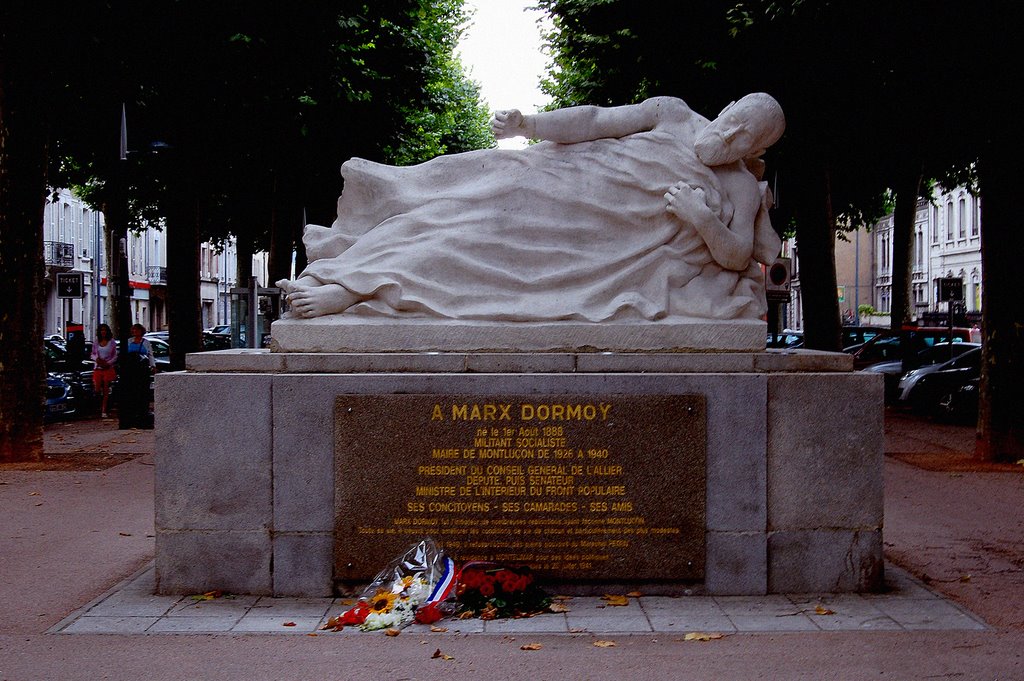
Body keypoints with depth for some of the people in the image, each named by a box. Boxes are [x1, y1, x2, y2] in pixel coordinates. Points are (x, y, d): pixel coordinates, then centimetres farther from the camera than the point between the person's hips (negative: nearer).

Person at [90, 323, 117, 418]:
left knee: (106, 390, -2)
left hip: (108, 368, -2)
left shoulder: (111, 342, 2)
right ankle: (100, 405, 24)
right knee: (97, 390, -3)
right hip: (98, 368, 2)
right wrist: (96, 359, -7)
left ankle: (104, 411, 1)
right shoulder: (96, 343, 8)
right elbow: (92, 354, 15)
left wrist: (108, 363, -11)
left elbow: (115, 356, 3)